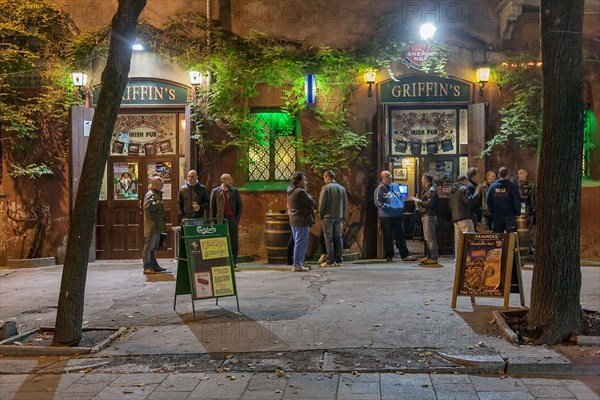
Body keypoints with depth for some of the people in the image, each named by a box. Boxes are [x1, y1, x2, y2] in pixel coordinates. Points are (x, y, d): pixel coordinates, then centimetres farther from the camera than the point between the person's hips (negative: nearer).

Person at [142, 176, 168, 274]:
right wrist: (158, 203, -20)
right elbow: (147, 206, -31)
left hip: (157, 225, 10)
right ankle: (147, 267, -4)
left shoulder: (157, 194, 19)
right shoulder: (150, 194, -13)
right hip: (152, 225, -10)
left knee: (154, 247, 15)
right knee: (149, 246, -7)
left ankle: (154, 265, 23)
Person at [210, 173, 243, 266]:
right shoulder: (215, 191, 4)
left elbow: (239, 205, 10)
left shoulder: (235, 191, 9)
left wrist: (238, 218, 1)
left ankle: (233, 261, 3)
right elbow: (212, 207, 5)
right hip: (220, 219, -1)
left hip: (232, 219, 1)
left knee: (233, 240, -1)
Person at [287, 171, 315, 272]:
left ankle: (300, 263, 24)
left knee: (299, 243, 17)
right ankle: (297, 265, -4)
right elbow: (312, 203, -15)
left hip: (294, 221, 10)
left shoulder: (291, 191, 13)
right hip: (301, 221, -10)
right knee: (300, 243, -6)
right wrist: (310, 197, 6)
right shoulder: (300, 192, -19)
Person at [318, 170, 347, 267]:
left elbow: (322, 204, -11)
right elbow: (344, 204, 9)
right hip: (338, 217, 5)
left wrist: (321, 215, 0)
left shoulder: (325, 188, -9)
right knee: (338, 238, 9)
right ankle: (338, 261, 10)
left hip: (328, 217, -5)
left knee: (329, 239, -1)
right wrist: (342, 216, 14)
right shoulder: (342, 188, 8)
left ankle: (330, 261, -1)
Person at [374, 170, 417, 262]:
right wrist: (387, 206, -16)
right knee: (388, 237, 2)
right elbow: (378, 202, -11)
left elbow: (401, 197, 24)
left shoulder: (395, 186, 14)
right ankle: (389, 256, 12)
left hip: (397, 215, 6)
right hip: (386, 216, -6)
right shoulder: (380, 188, -6)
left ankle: (405, 255, 10)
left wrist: (401, 205, 8)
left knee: (400, 235, 7)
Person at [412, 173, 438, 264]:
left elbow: (430, 203, -23)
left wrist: (419, 201, -15)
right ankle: (428, 256, 21)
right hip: (425, 215, 11)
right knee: (427, 238, 14)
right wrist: (418, 201, 4)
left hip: (429, 216, -11)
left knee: (430, 238, -9)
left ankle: (433, 258, -8)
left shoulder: (431, 190, -13)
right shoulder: (425, 190, 19)